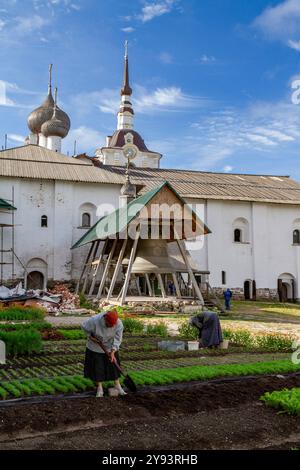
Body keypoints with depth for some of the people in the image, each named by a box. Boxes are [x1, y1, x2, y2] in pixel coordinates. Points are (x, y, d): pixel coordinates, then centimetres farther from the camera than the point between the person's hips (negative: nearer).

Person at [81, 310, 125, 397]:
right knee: (97, 367, 4)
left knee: (114, 365, 7)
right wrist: (90, 337, -18)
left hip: (110, 347, 1)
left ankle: (117, 385, 24)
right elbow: (84, 326, -13)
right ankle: (99, 388, 19)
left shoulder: (119, 324, -27)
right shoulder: (95, 320, -32)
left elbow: (117, 339, -19)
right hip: (95, 347, -1)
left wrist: (112, 352, -26)